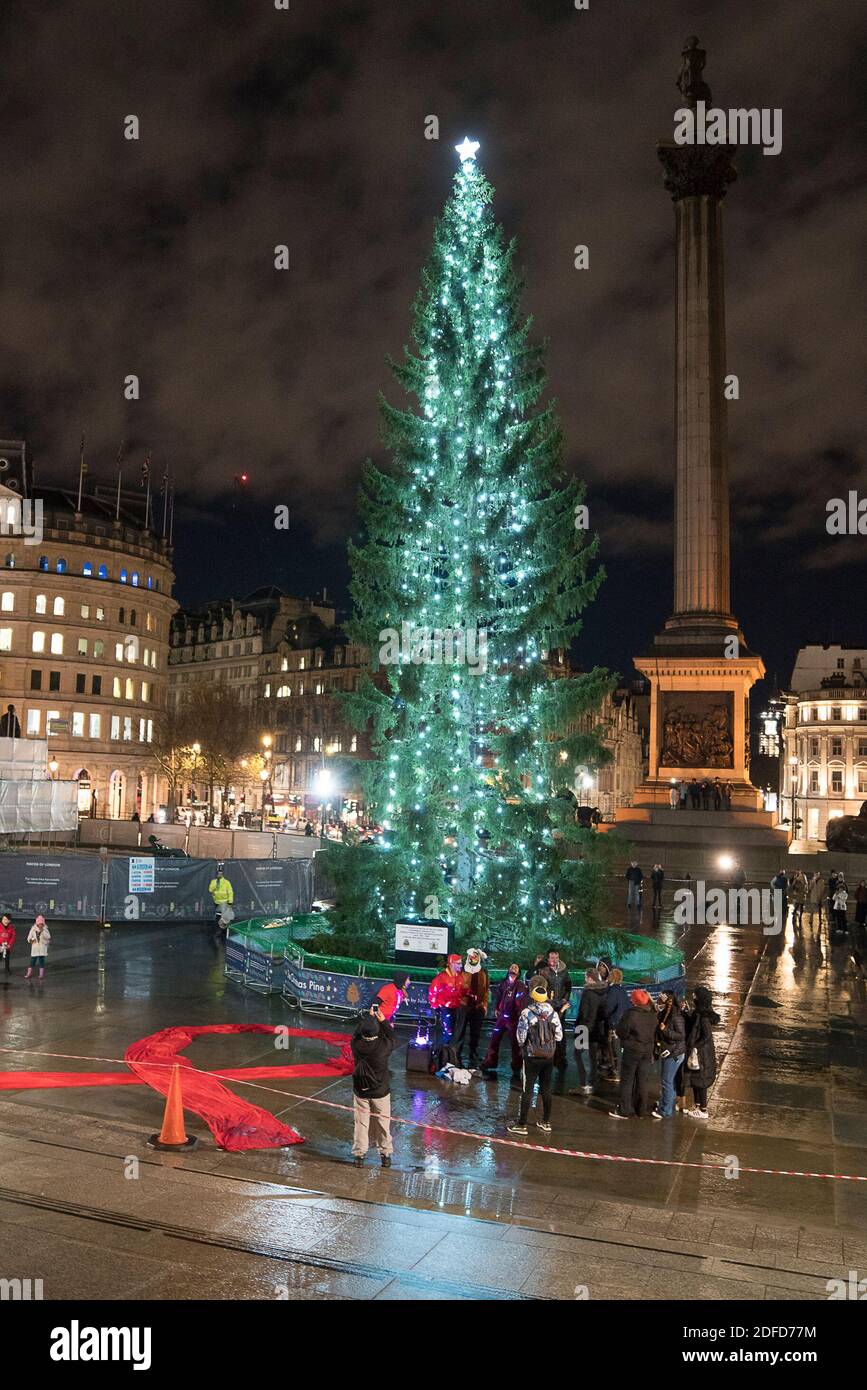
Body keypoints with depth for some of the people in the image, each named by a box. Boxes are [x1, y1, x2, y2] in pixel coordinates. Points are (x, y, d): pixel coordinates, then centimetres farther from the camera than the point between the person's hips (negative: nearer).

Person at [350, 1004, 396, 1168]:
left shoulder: (356, 1044, -16)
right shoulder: (383, 1046, -21)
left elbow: (357, 1032, 6)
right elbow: (391, 1037, 1)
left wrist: (368, 1016, 13)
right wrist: (383, 1021, 7)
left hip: (360, 1091, 1)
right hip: (381, 1092, -1)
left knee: (360, 1123, 12)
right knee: (383, 1124, 13)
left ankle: (359, 1155, 19)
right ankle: (385, 1155, 23)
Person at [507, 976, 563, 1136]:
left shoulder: (527, 1013, -17)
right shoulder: (553, 1013, -6)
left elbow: (521, 1037, -14)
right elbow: (559, 1036, -1)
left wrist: (523, 1045, 7)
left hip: (531, 1057, -4)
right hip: (549, 1056, 4)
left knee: (527, 1090, 3)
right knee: (546, 1089, 14)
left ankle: (521, 1124, 7)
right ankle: (546, 1122, 23)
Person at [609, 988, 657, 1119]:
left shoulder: (631, 1014, -21)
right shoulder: (652, 1015, -3)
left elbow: (621, 1032, -15)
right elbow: (655, 1033, 9)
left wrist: (626, 1039, 4)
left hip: (632, 1051, -5)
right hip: (648, 1052, 6)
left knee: (627, 1081, 4)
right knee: (643, 1081, 13)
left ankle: (625, 1111, 5)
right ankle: (641, 1110, 20)